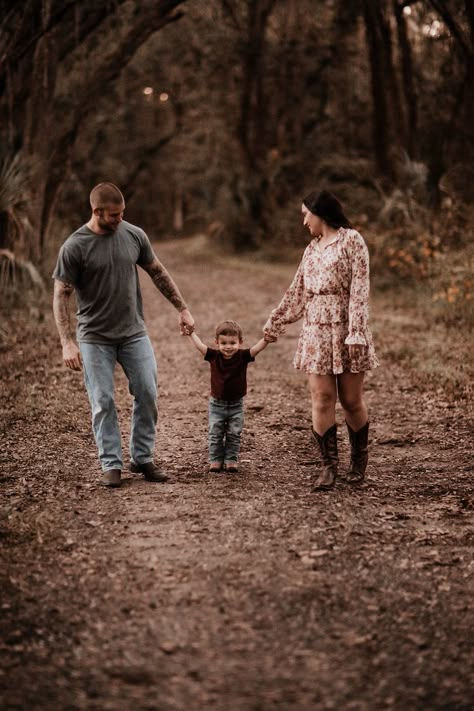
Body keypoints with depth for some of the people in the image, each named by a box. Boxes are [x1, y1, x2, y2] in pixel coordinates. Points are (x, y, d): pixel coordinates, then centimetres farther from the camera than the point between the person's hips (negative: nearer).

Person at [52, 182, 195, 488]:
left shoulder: (134, 235, -1)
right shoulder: (75, 247, -11)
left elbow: (158, 273, 12)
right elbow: (61, 296, -9)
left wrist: (183, 309, 12)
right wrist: (67, 343, -17)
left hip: (134, 333, 3)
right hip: (95, 338, -3)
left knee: (147, 395, 2)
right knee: (103, 402, 0)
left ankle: (143, 458, 16)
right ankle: (111, 464, 11)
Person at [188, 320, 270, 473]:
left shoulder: (243, 356, -13)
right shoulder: (214, 356, -10)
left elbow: (258, 347, -24)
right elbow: (199, 345, -13)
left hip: (236, 404, -1)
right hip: (217, 403, 1)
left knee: (234, 435, 8)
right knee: (215, 434, 7)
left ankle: (231, 460, 18)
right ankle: (216, 460, 18)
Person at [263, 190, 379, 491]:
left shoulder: (352, 240, -4)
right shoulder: (312, 249, 16)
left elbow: (359, 290, -11)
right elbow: (297, 292, 25)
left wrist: (356, 333, -18)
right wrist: (274, 325, 29)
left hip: (345, 328, -5)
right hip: (316, 330, 5)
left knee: (352, 399, 2)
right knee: (322, 398, -4)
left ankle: (359, 460, 22)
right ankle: (329, 465, 1)